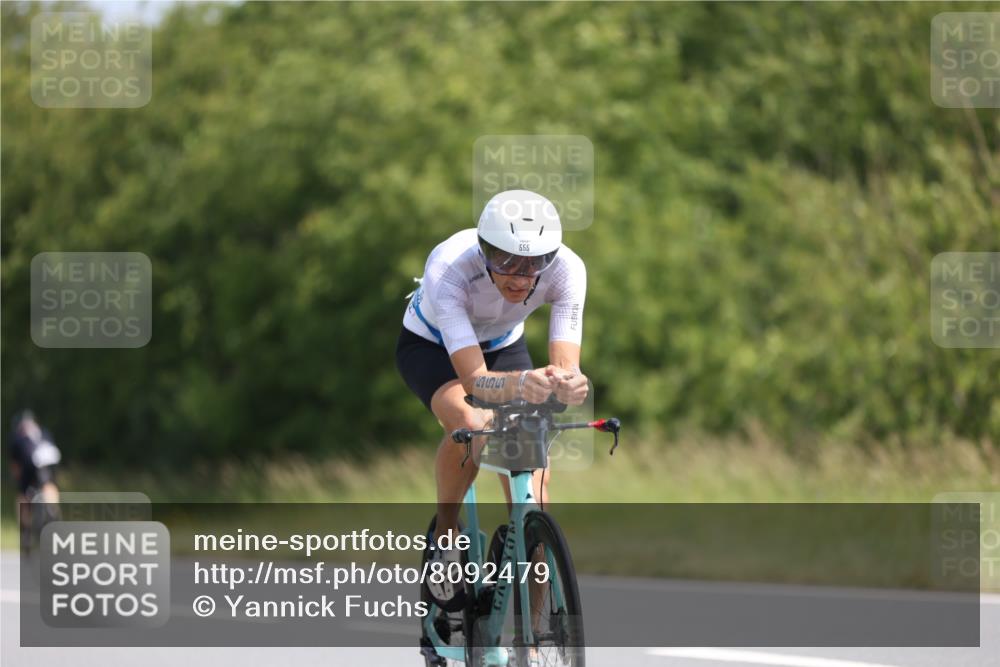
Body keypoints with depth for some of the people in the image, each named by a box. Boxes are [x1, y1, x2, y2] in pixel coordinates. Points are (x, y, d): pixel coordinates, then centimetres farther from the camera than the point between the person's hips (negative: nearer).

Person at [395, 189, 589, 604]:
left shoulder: (566, 269, -32)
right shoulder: (449, 269, -41)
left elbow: (566, 365, -38)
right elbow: (474, 378, -46)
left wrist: (569, 383, -62)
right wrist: (520, 385, -68)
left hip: (502, 347, 3)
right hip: (431, 347, -3)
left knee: (533, 476, -12)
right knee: (471, 424, -35)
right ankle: (446, 531, -7)